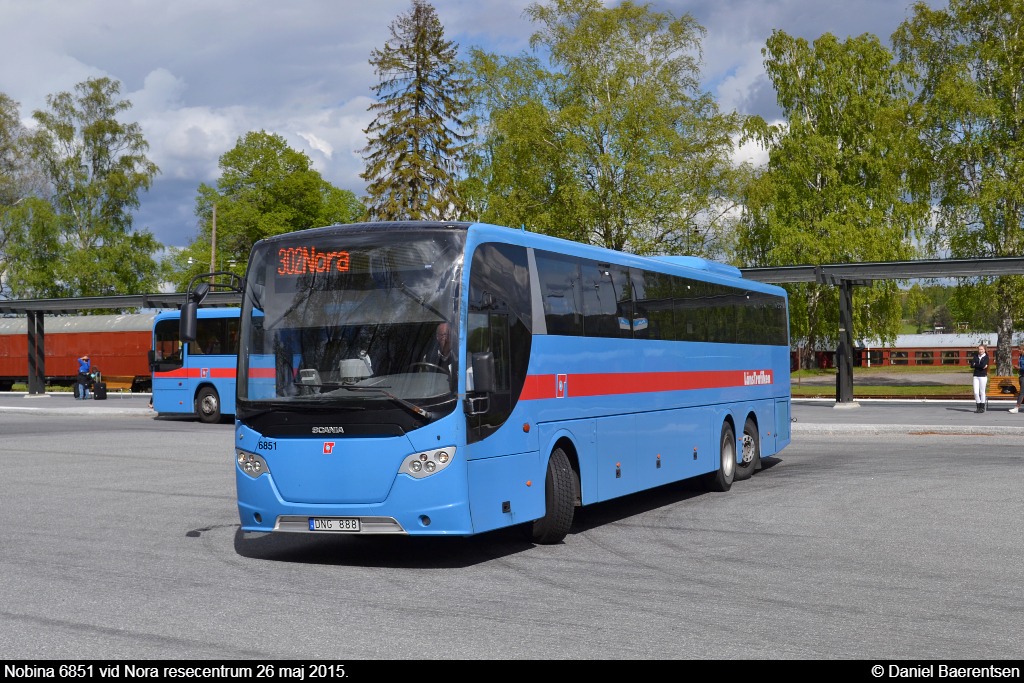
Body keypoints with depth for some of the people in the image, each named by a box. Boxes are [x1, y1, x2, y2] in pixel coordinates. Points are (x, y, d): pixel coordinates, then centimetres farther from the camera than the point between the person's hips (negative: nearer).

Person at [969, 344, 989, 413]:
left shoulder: (986, 357, -1)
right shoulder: (976, 357, 12)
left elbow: (983, 366, -16)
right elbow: (972, 365, -2)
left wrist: (975, 364, -6)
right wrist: (980, 366, -10)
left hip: (983, 376, -4)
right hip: (976, 376, 4)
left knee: (982, 392, 1)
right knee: (976, 392, 0)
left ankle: (982, 408, 9)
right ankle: (978, 407, 10)